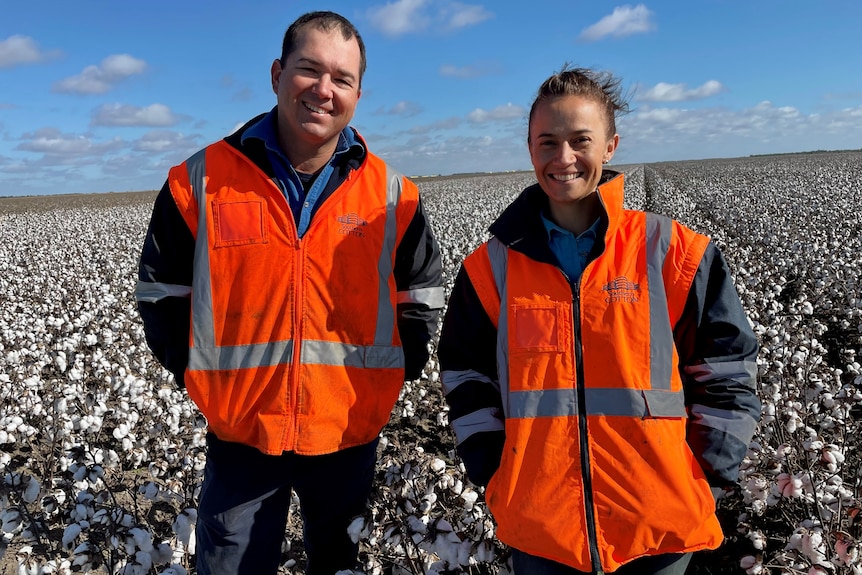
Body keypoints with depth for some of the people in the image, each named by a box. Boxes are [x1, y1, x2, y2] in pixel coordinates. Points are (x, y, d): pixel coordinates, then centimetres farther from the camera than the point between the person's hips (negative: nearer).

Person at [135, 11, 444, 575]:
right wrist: (201, 375, 0)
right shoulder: (201, 181, -6)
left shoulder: (392, 195, -4)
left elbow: (422, 296, 8)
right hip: (240, 437, 0)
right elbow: (161, 292, 5)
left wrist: (392, 374, 0)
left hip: (351, 437, 1)